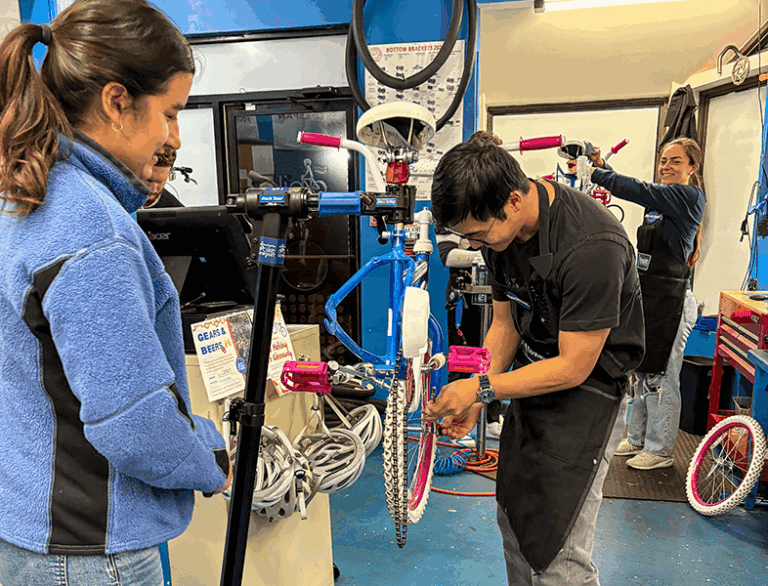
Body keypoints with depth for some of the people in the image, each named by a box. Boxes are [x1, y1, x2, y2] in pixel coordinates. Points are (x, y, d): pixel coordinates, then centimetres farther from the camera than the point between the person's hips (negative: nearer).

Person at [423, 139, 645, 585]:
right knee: (514, 523, 19)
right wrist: (474, 398, -6)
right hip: (533, 378, 7)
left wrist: (482, 388, -20)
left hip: (586, 391, -7)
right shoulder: (503, 229, -6)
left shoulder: (591, 247, -30)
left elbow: (574, 367, -24)